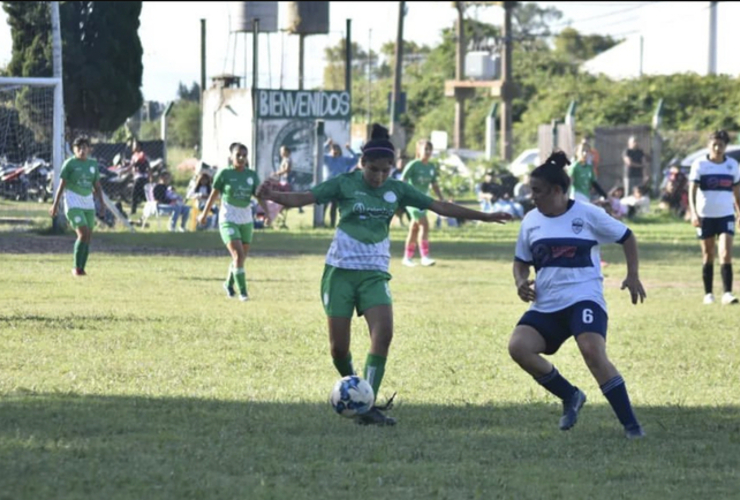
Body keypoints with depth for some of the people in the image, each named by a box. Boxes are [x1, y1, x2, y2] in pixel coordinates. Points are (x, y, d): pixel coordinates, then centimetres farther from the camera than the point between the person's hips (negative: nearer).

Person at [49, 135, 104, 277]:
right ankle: (76, 268, -9)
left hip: (88, 203, 5)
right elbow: (61, 185, -2)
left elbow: (97, 187, 16)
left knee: (88, 237, 1)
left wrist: (101, 203, 8)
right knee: (83, 233, -17)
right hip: (73, 203, -5)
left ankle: (81, 269, 8)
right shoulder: (70, 164, -3)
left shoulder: (93, 165, 11)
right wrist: (55, 204, -4)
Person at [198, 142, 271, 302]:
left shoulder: (252, 175, 2)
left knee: (242, 256, 13)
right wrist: (204, 214, 9)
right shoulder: (224, 174, -7)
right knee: (238, 254, -17)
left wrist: (266, 212, -17)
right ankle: (242, 291, -14)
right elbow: (214, 194, 1)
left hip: (246, 221, 4)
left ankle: (229, 284, 38)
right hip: (228, 219, -4)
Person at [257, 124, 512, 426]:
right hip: (341, 270, -2)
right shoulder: (345, 184, -4)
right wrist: (272, 196, -33)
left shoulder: (396, 190, 5)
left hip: (375, 273, 2)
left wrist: (484, 217, 9)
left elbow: (440, 207, 9)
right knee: (338, 345, -4)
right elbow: (302, 198, -14)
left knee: (383, 333, -19)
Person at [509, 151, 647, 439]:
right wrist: (521, 282, 0)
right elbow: (521, 261, 22)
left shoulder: (587, 215, -3)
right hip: (546, 305, 5)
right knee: (518, 347, -18)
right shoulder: (531, 221, 10)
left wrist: (633, 276, -2)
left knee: (593, 353, -27)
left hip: (584, 298, -5)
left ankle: (631, 425, -20)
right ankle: (571, 397, 2)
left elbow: (626, 237, 8)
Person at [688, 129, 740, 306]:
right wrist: (693, 213, -20)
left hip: (726, 215, 1)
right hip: (705, 216, -1)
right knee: (708, 256, 7)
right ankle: (708, 294, 16)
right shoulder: (700, 165, -4)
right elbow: (692, 190, -8)